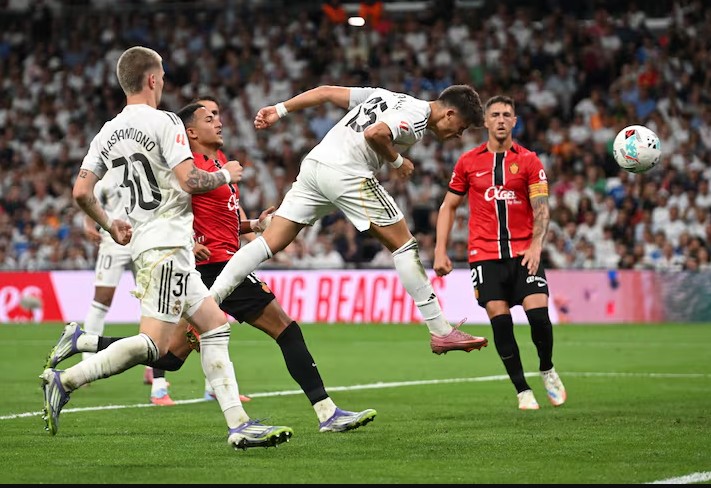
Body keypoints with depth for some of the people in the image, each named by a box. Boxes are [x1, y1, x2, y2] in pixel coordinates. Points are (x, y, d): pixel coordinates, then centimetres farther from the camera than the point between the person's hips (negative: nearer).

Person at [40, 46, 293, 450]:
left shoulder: (108, 133, 12)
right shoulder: (164, 122, -9)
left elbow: (81, 191, 9)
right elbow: (189, 181, -18)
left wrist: (110, 225, 25)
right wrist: (226, 175, 1)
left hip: (145, 242, 9)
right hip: (168, 242, -9)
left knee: (215, 325, 9)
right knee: (153, 344, -13)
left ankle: (239, 424, 4)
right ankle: (65, 379, -16)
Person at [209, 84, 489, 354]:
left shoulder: (387, 96, 25)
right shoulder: (418, 117, -3)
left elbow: (326, 92, 22)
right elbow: (375, 133, -21)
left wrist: (280, 110, 21)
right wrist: (397, 161, -3)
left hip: (313, 165, 8)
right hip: (346, 172, -8)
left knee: (269, 243, 3)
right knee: (403, 244, 1)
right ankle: (441, 333, 2)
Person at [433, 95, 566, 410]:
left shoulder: (528, 161, 4)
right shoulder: (468, 162, 7)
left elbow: (541, 208, -2)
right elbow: (448, 206, 13)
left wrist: (536, 245, -18)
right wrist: (440, 251, 5)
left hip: (523, 252, -1)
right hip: (485, 254, 1)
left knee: (538, 314, -13)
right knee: (500, 320, -9)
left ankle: (547, 370, 15)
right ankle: (522, 390, 2)